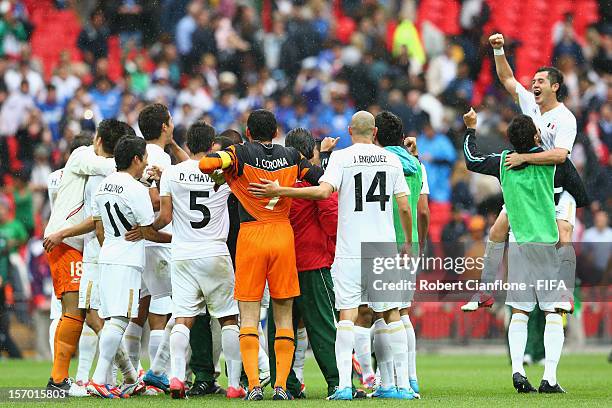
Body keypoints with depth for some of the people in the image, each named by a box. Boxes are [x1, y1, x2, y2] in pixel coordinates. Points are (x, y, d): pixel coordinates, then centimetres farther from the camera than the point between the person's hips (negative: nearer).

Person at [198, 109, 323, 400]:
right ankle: (281, 385, 1)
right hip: (283, 236, 2)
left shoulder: (240, 154, -4)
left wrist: (220, 172, 3)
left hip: (250, 237, -2)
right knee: (284, 316, 8)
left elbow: (205, 164, -18)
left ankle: (253, 384, -11)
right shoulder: (291, 157, 6)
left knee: (249, 317, 0)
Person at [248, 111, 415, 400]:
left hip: (350, 251, -3)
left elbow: (324, 191, -18)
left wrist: (279, 191, -15)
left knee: (347, 314, -5)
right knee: (390, 313, 10)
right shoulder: (391, 160, 8)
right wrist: (409, 243, 20)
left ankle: (344, 384, -17)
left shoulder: (341, 157, -3)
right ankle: (400, 384, 8)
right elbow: (404, 207, 6)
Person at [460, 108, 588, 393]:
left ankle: (517, 370, -2)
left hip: (517, 243, 3)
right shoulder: (556, 162, -5)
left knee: (519, 313, 10)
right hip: (547, 244, -3)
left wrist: (470, 129, 33)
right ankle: (549, 378, -10)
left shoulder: (504, 162, 3)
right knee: (554, 313, -2)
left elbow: (472, 161, 20)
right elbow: (582, 198, 2)